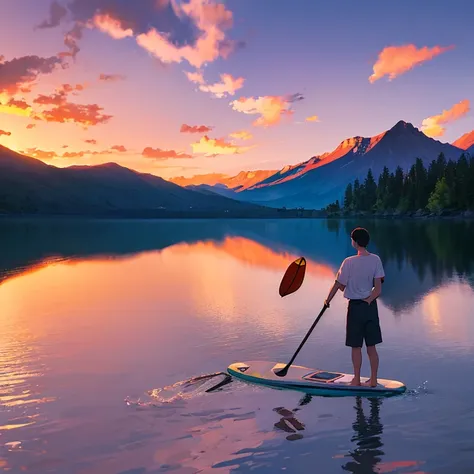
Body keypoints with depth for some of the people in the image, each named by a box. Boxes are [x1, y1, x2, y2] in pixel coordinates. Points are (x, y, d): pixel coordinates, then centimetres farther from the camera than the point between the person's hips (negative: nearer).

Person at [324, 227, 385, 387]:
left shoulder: (349, 262, -16)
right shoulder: (376, 260, -3)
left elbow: (339, 285, -6)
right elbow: (378, 289, -7)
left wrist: (328, 300, 8)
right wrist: (368, 300, 0)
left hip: (355, 307, -4)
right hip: (371, 307, 4)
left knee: (356, 347, 7)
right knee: (371, 347, 11)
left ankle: (357, 380, 16)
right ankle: (373, 380, 18)